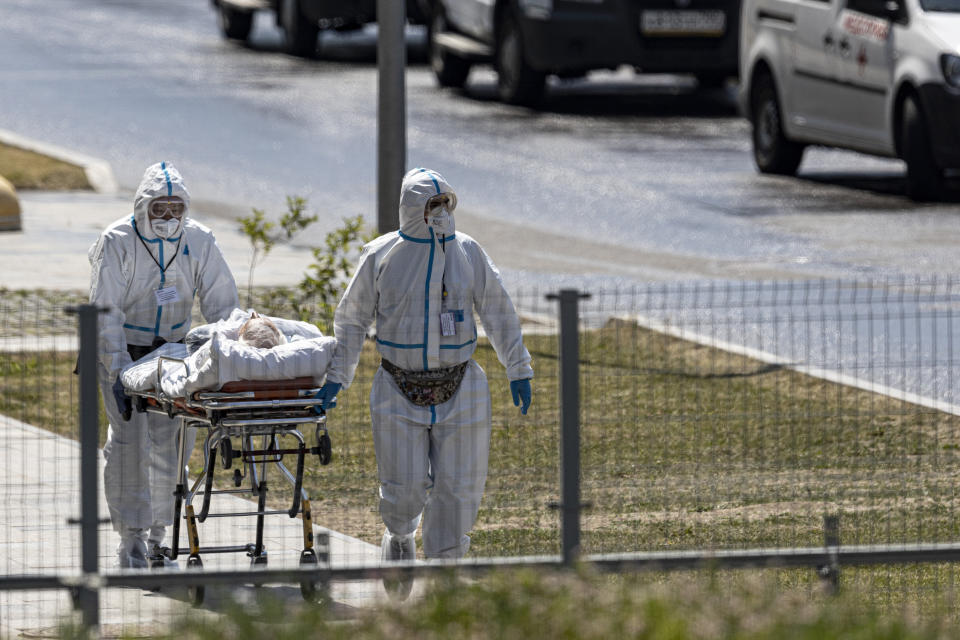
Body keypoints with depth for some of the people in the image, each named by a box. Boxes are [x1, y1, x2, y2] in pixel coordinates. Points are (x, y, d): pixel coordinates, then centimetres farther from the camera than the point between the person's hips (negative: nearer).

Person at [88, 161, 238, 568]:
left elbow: (221, 302, -3)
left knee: (166, 441, 0)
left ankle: (157, 537, 10)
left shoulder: (198, 241, -7)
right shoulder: (117, 242, -16)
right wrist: (119, 371, -27)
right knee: (129, 439, -11)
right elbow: (106, 312, -19)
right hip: (123, 350, -3)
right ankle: (131, 540, -8)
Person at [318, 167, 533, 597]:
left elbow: (498, 313, 11)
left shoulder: (467, 252, 3)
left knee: (456, 488, -1)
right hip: (399, 394, -1)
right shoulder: (381, 256, -1)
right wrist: (337, 377, 6)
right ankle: (399, 535, 28)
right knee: (405, 489, -3)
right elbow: (352, 319, 8)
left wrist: (518, 369, 10)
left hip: (460, 391, 1)